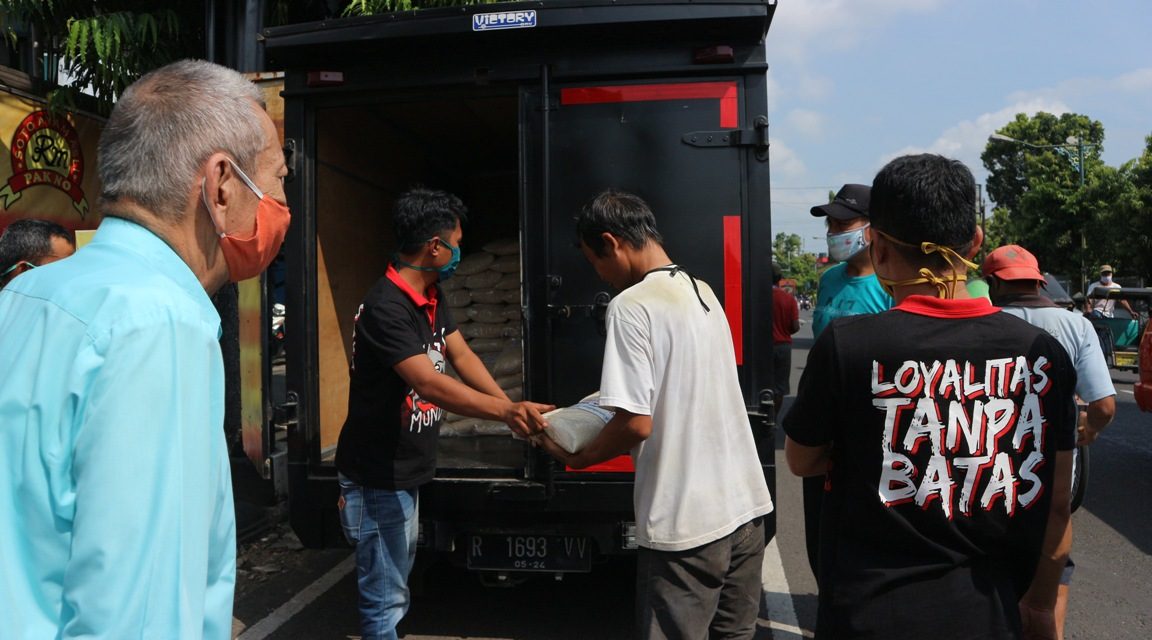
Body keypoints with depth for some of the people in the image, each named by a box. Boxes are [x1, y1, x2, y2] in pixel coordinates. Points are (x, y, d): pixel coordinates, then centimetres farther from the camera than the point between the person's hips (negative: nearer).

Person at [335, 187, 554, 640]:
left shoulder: (432, 296, 5)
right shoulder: (386, 309, -26)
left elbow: (461, 355, 0)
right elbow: (431, 385, -34)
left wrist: (512, 407, -12)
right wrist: (507, 412, -41)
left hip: (407, 471, 10)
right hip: (378, 478, -10)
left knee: (395, 587, 24)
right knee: (386, 599, 3)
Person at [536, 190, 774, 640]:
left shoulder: (631, 305, -16)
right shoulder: (703, 293, 9)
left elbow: (637, 423, -19)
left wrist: (576, 458, -3)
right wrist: (613, 395, 24)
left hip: (687, 523, -8)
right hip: (745, 505, 8)